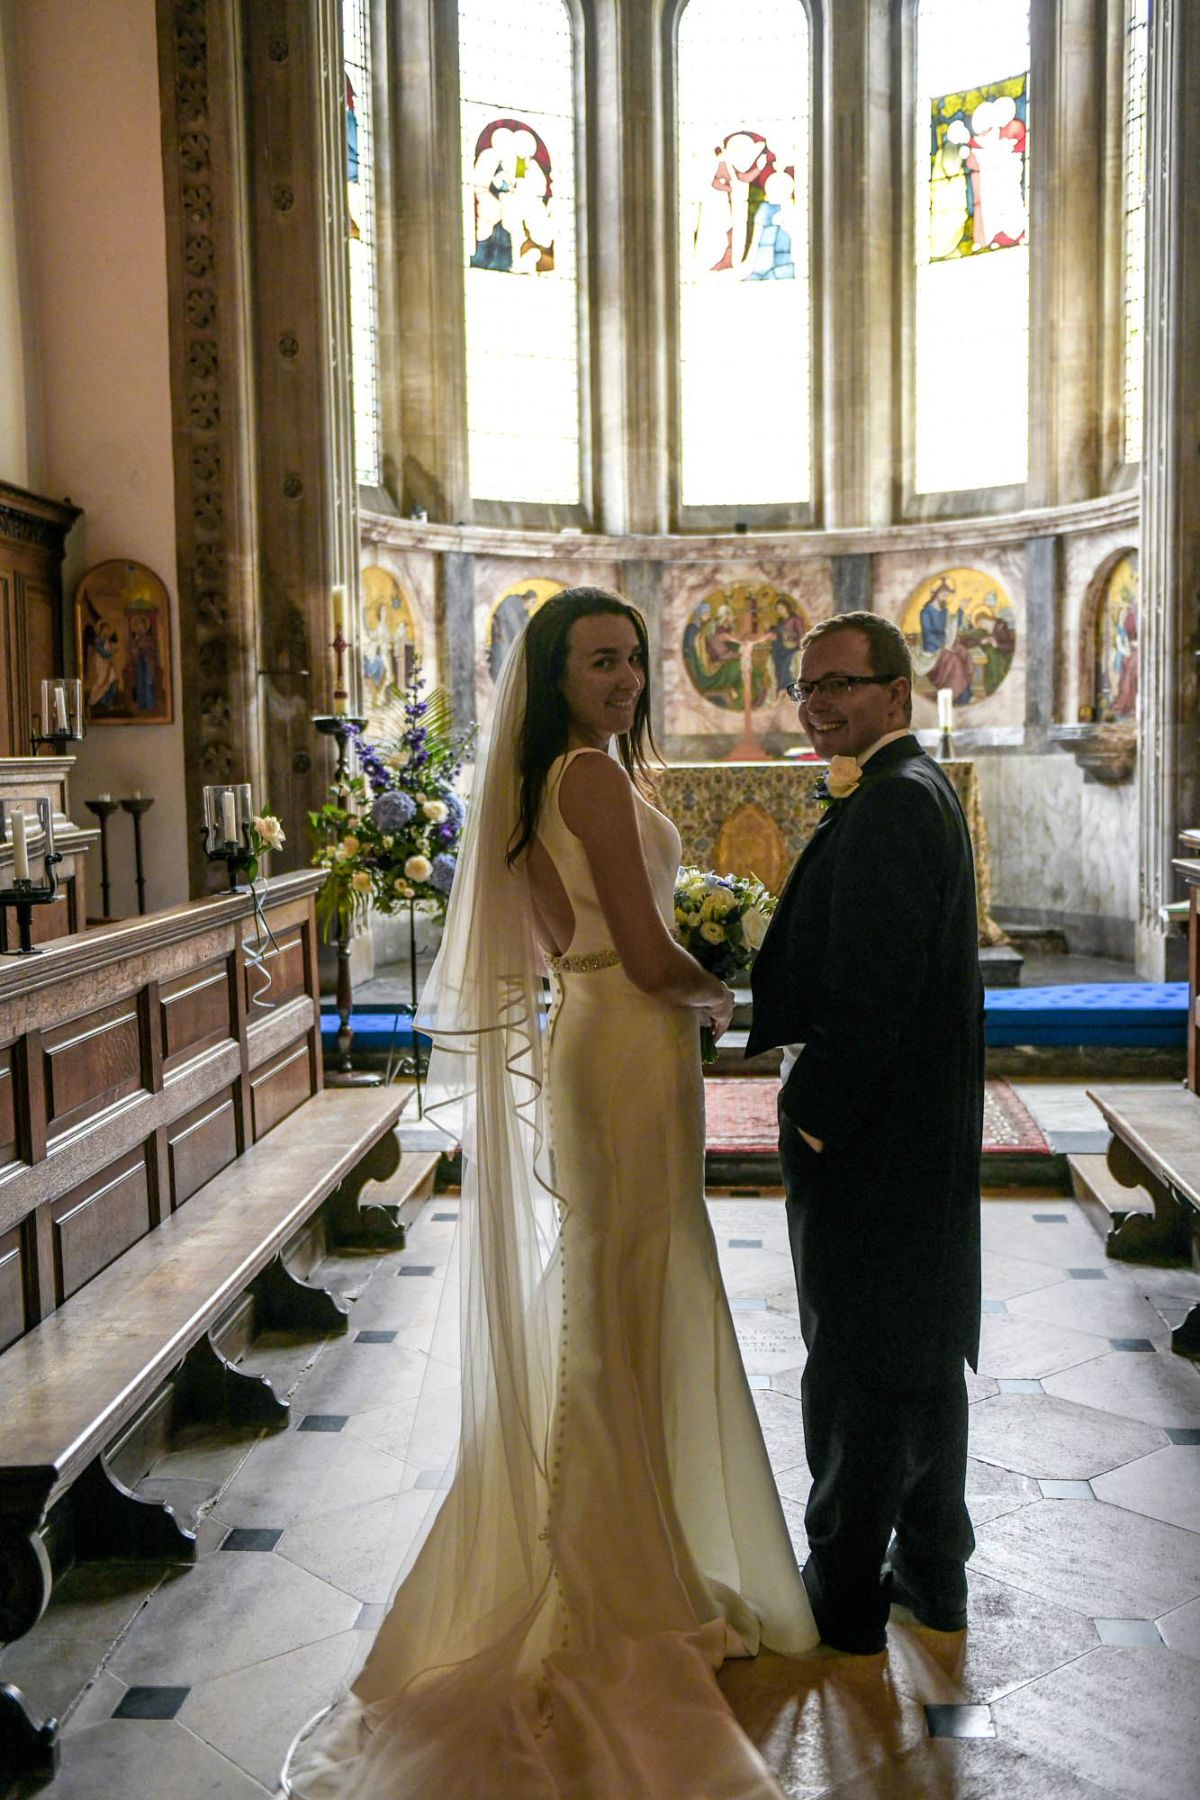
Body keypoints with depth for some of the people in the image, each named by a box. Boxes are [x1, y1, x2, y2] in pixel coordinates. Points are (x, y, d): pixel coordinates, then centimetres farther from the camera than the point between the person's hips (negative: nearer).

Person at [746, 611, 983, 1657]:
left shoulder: (891, 803, -19)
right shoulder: (914, 788, 14)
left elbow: (873, 989, -24)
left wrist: (817, 1118, -17)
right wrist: (741, 1003, 7)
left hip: (873, 1137, -10)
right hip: (925, 1128, 10)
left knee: (859, 1369, 3)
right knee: (923, 1355, 19)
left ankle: (844, 1599, 19)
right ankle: (932, 1574, 34)